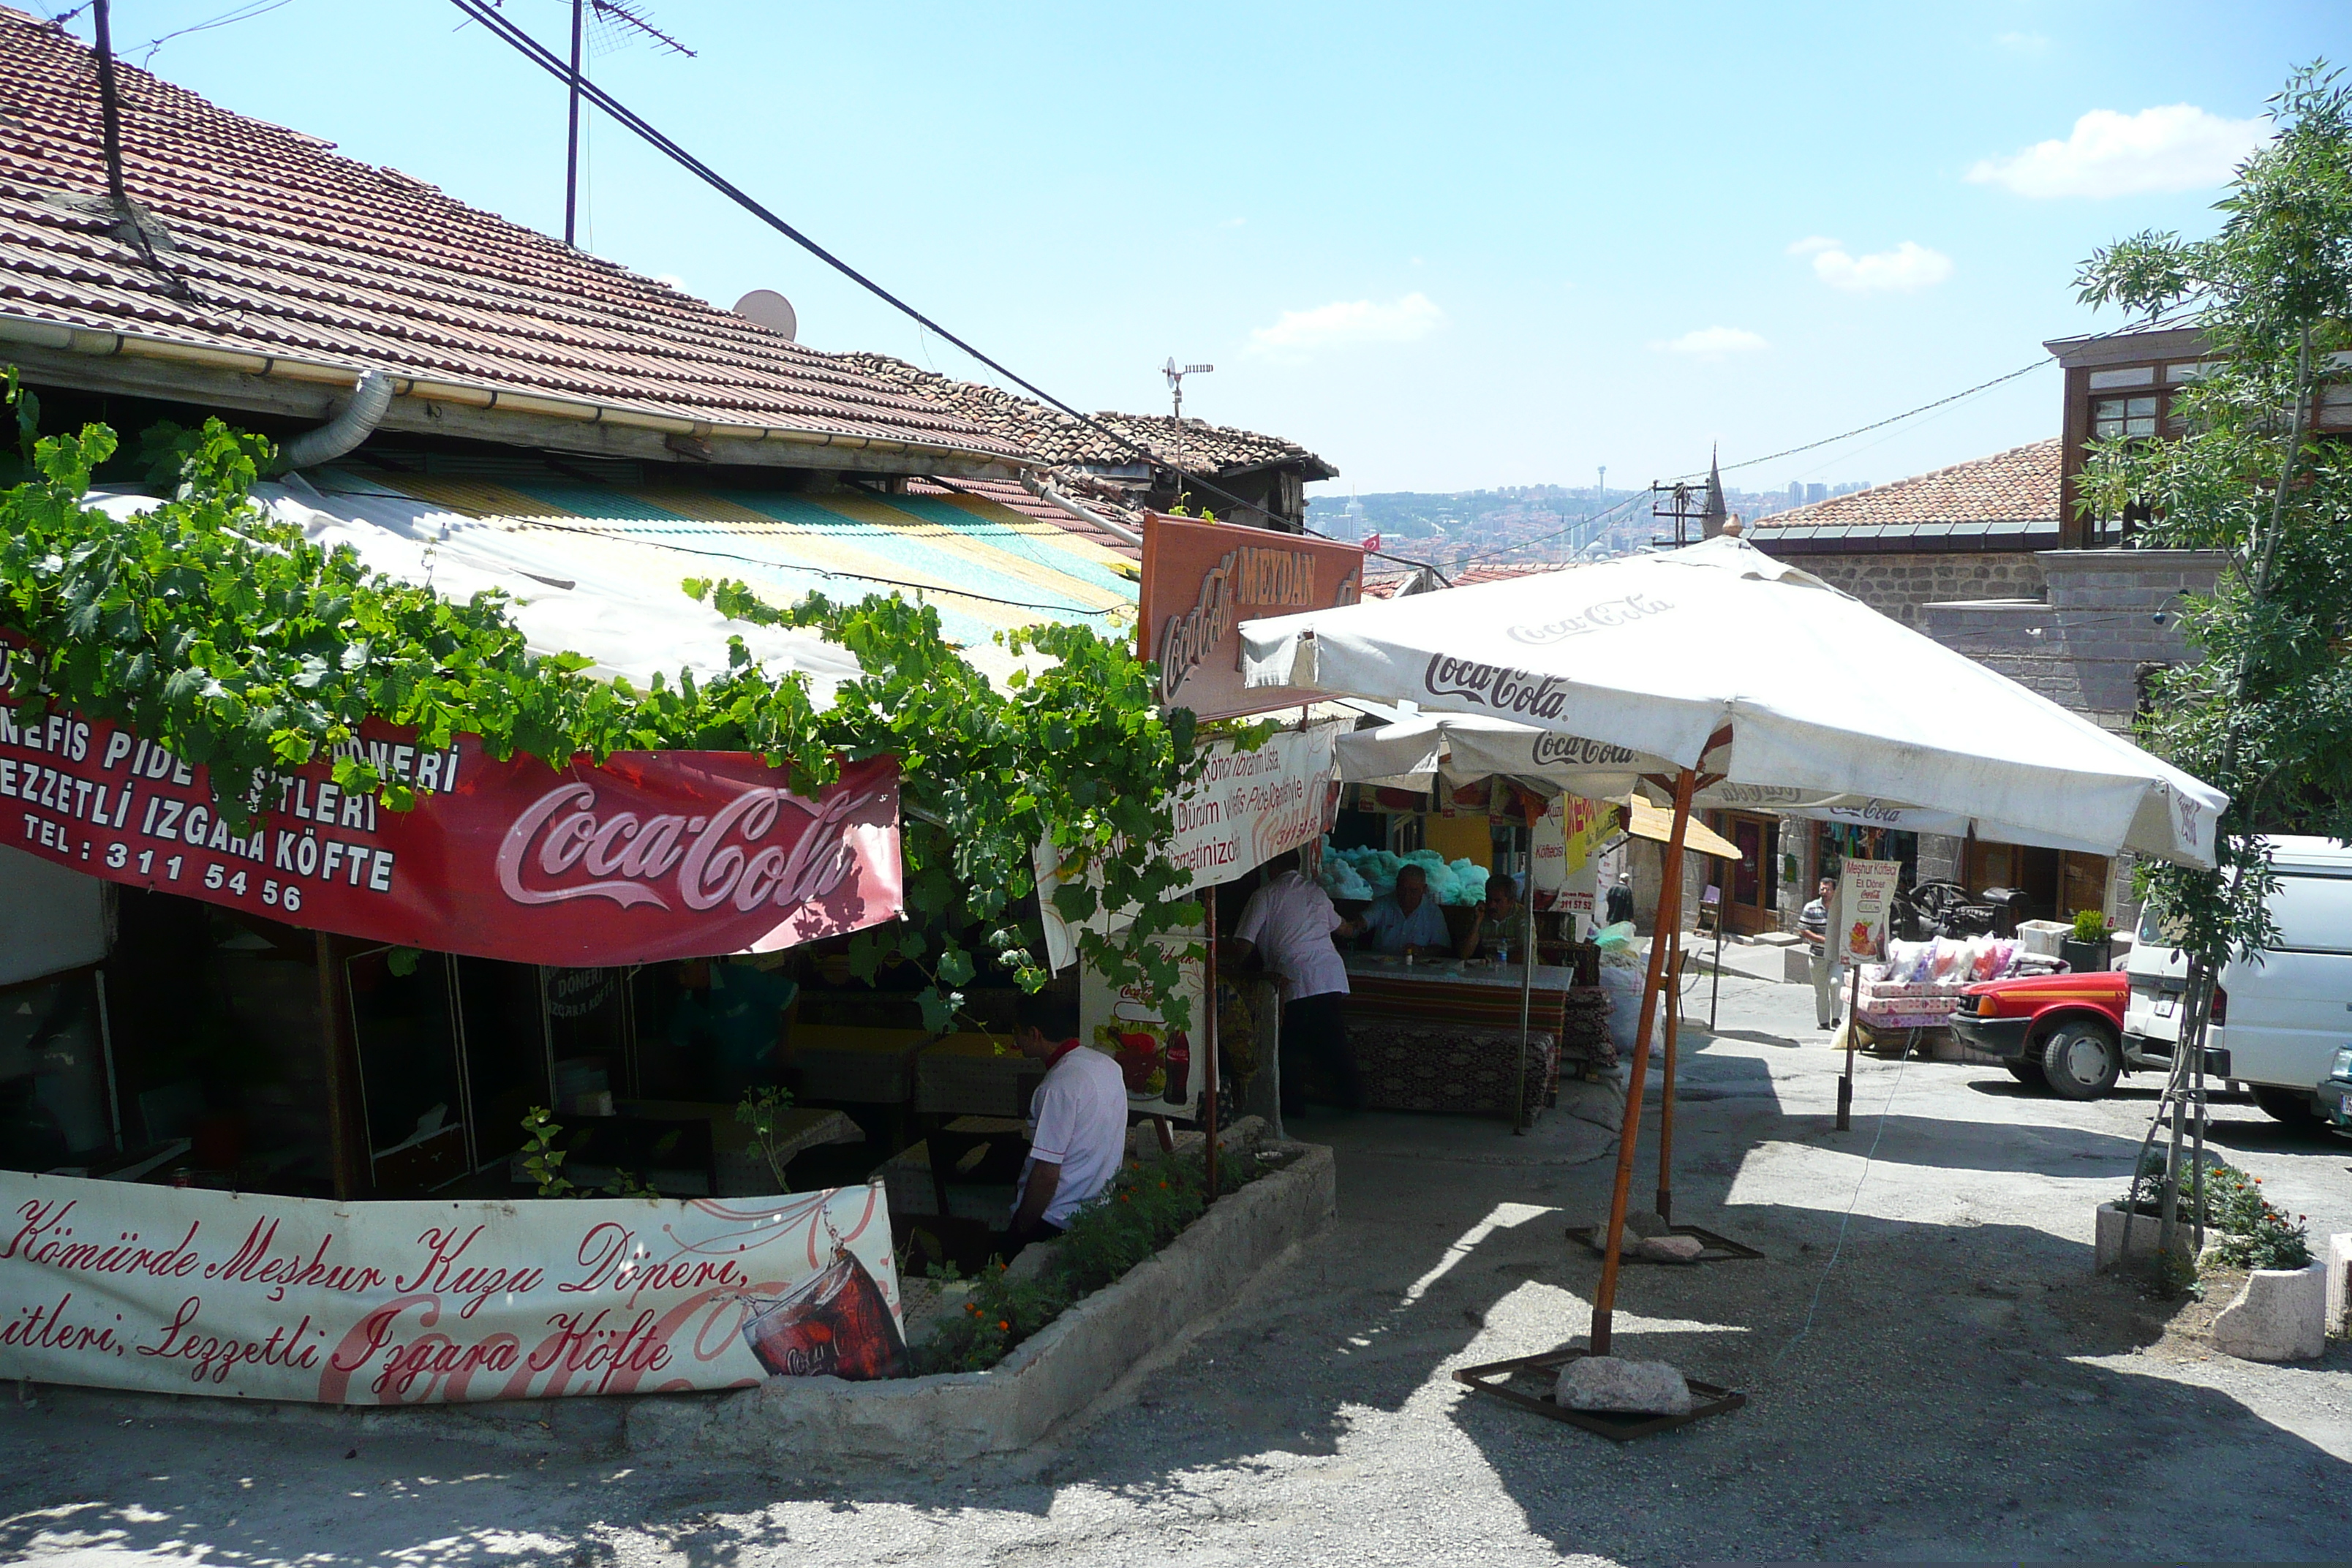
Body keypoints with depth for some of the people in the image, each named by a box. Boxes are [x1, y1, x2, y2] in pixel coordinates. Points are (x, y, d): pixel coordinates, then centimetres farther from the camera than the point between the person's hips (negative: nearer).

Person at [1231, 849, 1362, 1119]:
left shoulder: (1264, 896, 4)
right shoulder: (1317, 893, 21)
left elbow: (1243, 947, -2)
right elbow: (1337, 925, 44)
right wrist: (1354, 928, 68)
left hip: (1294, 978, -5)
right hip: (1333, 976, 5)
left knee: (1289, 1045, 7)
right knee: (1333, 1043, 16)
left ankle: (1293, 1105, 8)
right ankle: (1353, 1096, 20)